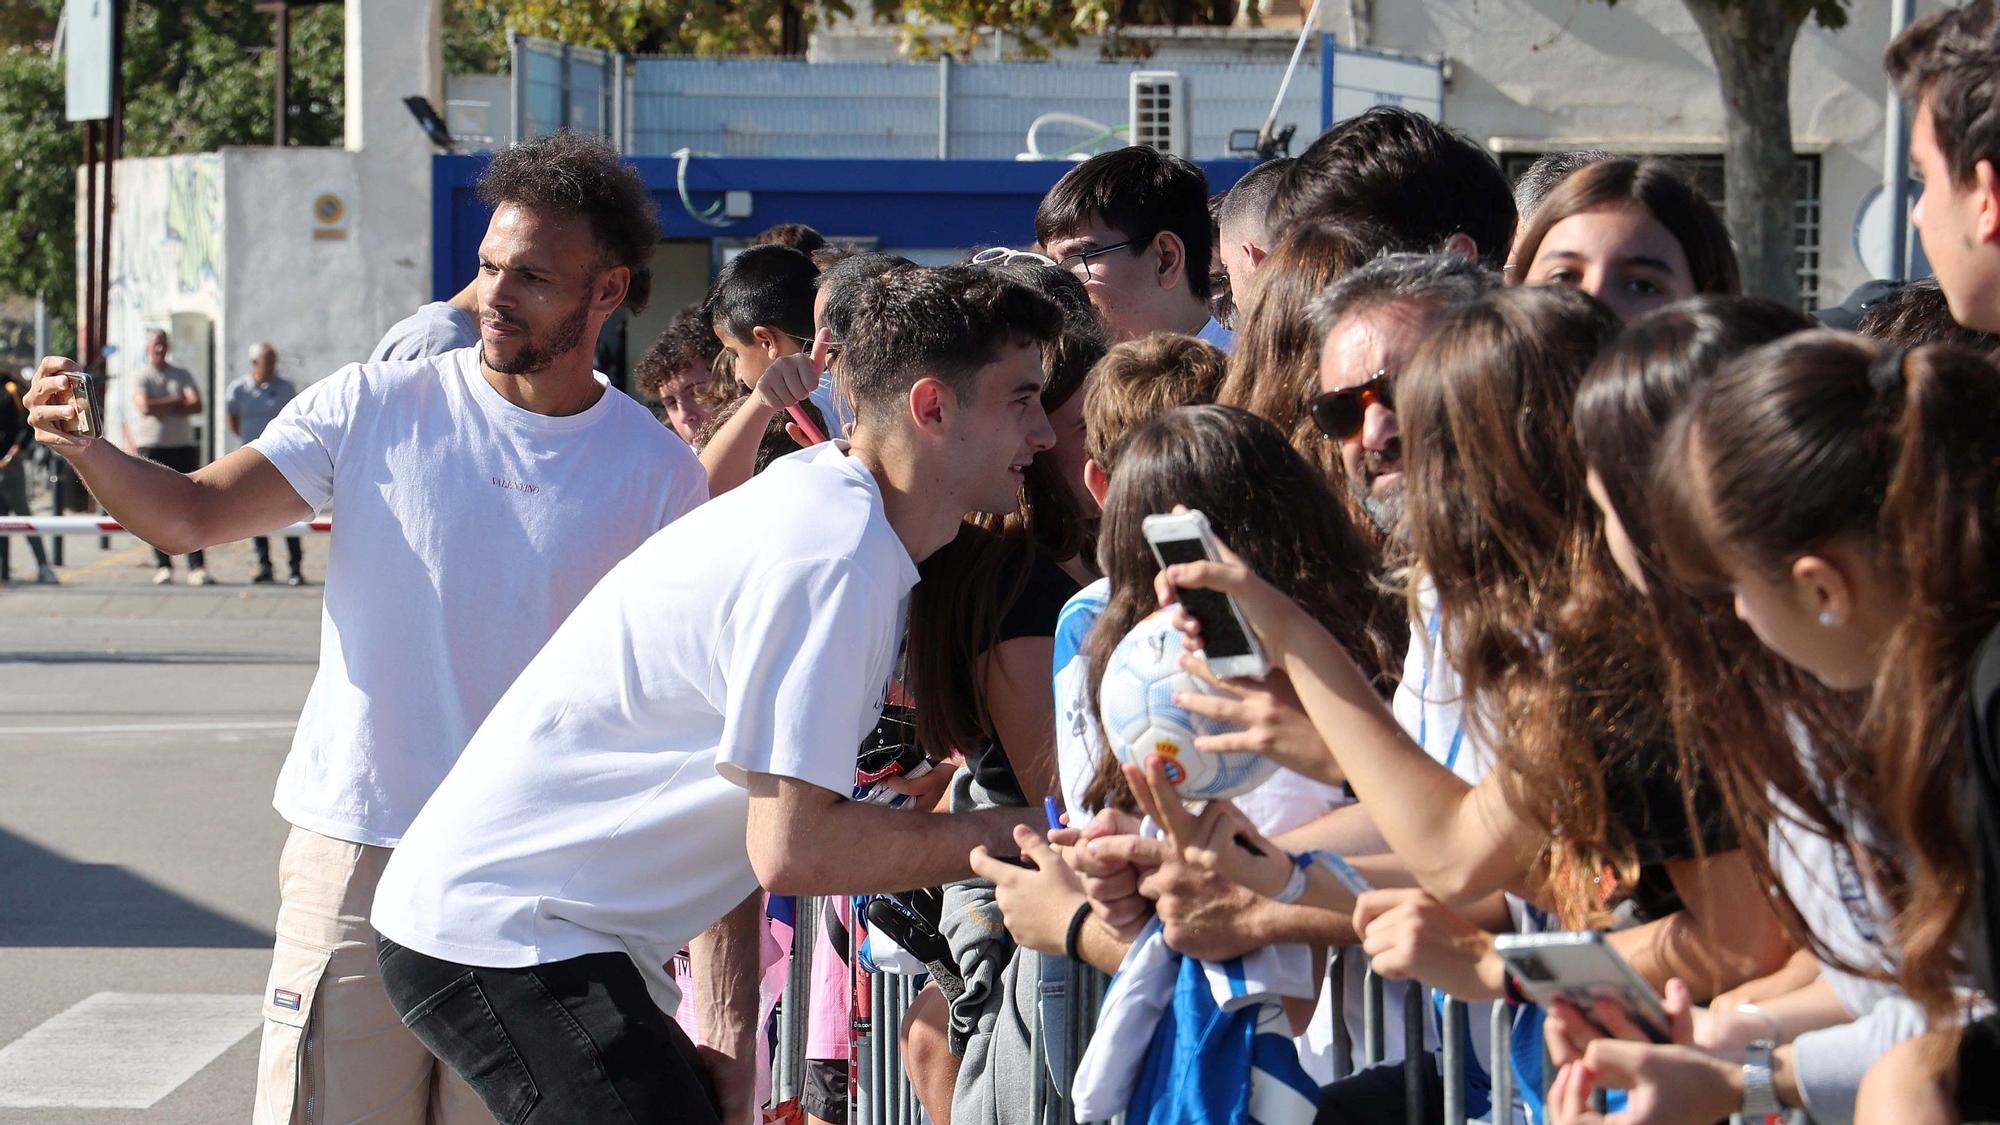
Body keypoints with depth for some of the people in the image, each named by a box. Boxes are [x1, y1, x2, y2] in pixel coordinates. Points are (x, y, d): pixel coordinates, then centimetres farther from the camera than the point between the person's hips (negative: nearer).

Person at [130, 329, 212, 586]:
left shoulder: (183, 375, 13)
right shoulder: (141, 377, 5)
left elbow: (196, 405, -2)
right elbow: (144, 406, -13)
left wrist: (162, 407, -9)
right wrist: (178, 402, -4)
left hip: (183, 446, 2)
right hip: (152, 448, -2)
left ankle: (197, 567, -8)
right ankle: (162, 566, 3)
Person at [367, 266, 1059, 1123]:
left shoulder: (818, 500, 10)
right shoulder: (838, 554, -20)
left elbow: (740, 814, 11)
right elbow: (792, 847, -23)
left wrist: (728, 1031, 7)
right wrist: (1018, 833, -14)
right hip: (504, 933, -10)